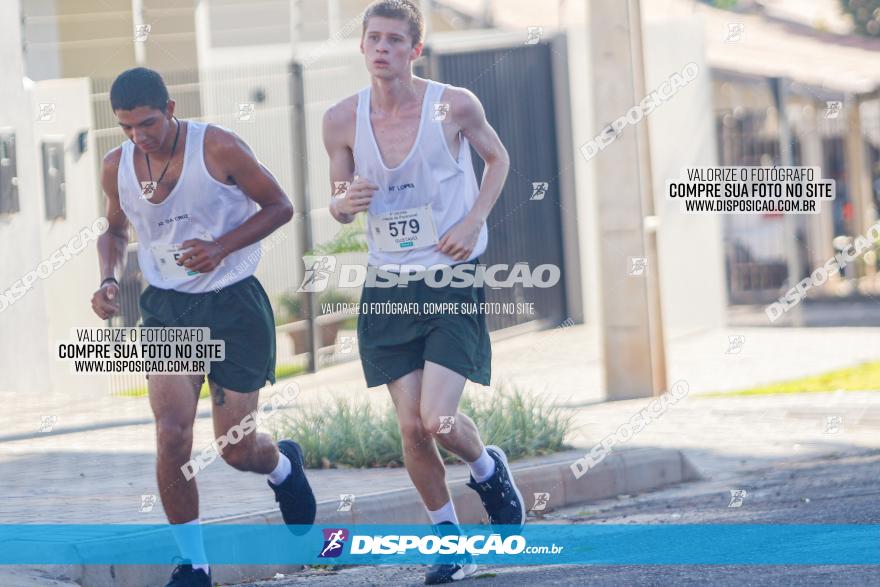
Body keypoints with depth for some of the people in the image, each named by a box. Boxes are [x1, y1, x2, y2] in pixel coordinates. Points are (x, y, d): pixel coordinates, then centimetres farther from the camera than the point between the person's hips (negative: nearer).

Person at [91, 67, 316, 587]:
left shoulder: (219, 149, -15)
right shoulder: (117, 167, -2)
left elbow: (279, 206, -5)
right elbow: (115, 229, 18)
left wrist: (222, 247, -19)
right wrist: (109, 279, -2)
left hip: (234, 304, -3)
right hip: (166, 308, 3)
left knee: (236, 449, 3)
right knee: (172, 435, -16)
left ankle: (284, 466, 42)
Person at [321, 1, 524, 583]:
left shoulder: (454, 105, -9)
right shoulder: (343, 119, -2)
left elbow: (497, 157, 9)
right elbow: (339, 202, 10)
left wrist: (474, 221, -6)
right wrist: (344, 203, -15)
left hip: (453, 279, -3)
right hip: (389, 286, 3)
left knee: (438, 419, -14)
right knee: (412, 427, -1)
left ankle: (489, 470, 20)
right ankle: (448, 537, 19)